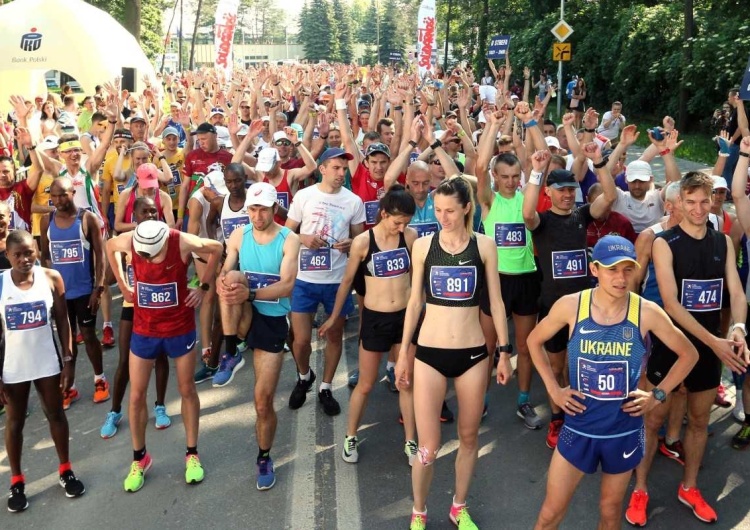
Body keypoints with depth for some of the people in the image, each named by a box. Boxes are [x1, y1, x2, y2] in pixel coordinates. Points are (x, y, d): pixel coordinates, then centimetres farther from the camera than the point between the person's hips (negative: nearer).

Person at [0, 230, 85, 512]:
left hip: (47, 363, 1)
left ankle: (65, 471, 32)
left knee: (56, 415, 15)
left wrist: (68, 359, -3)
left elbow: (62, 321, -1)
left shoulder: (51, 278, -9)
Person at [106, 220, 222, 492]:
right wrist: (122, 284, 3)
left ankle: (192, 454, 27)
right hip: (144, 330, 2)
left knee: (187, 390, 10)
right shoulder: (129, 241, -19)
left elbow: (217, 249, -5)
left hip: (180, 328, -1)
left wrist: (203, 287, -6)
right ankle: (139, 458, 26)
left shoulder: (183, 243, -25)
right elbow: (109, 247, 6)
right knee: (136, 394, 6)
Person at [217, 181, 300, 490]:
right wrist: (223, 283, -28)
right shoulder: (239, 235, 1)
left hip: (272, 321, -2)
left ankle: (264, 459, 26)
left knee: (263, 401, 0)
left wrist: (250, 293, -35)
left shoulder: (289, 240, -9)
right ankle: (230, 349, -18)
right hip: (242, 318, 2)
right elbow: (224, 273, -3)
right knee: (235, 276, -30)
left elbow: (287, 286, -20)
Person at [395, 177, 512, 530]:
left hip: (473, 354, 1)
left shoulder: (484, 246, -2)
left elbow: (495, 302, 4)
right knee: (428, 448, 0)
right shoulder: (423, 246, -1)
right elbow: (414, 302, 5)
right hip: (429, 353, -1)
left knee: (469, 437, 15)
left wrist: (504, 351, 3)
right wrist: (403, 352, 6)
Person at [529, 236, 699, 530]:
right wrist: (553, 389, -1)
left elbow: (689, 354, 3)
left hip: (624, 431, 1)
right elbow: (534, 341, 4)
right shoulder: (569, 306, -14)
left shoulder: (647, 312, -13)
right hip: (578, 427, 0)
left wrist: (657, 395, -2)